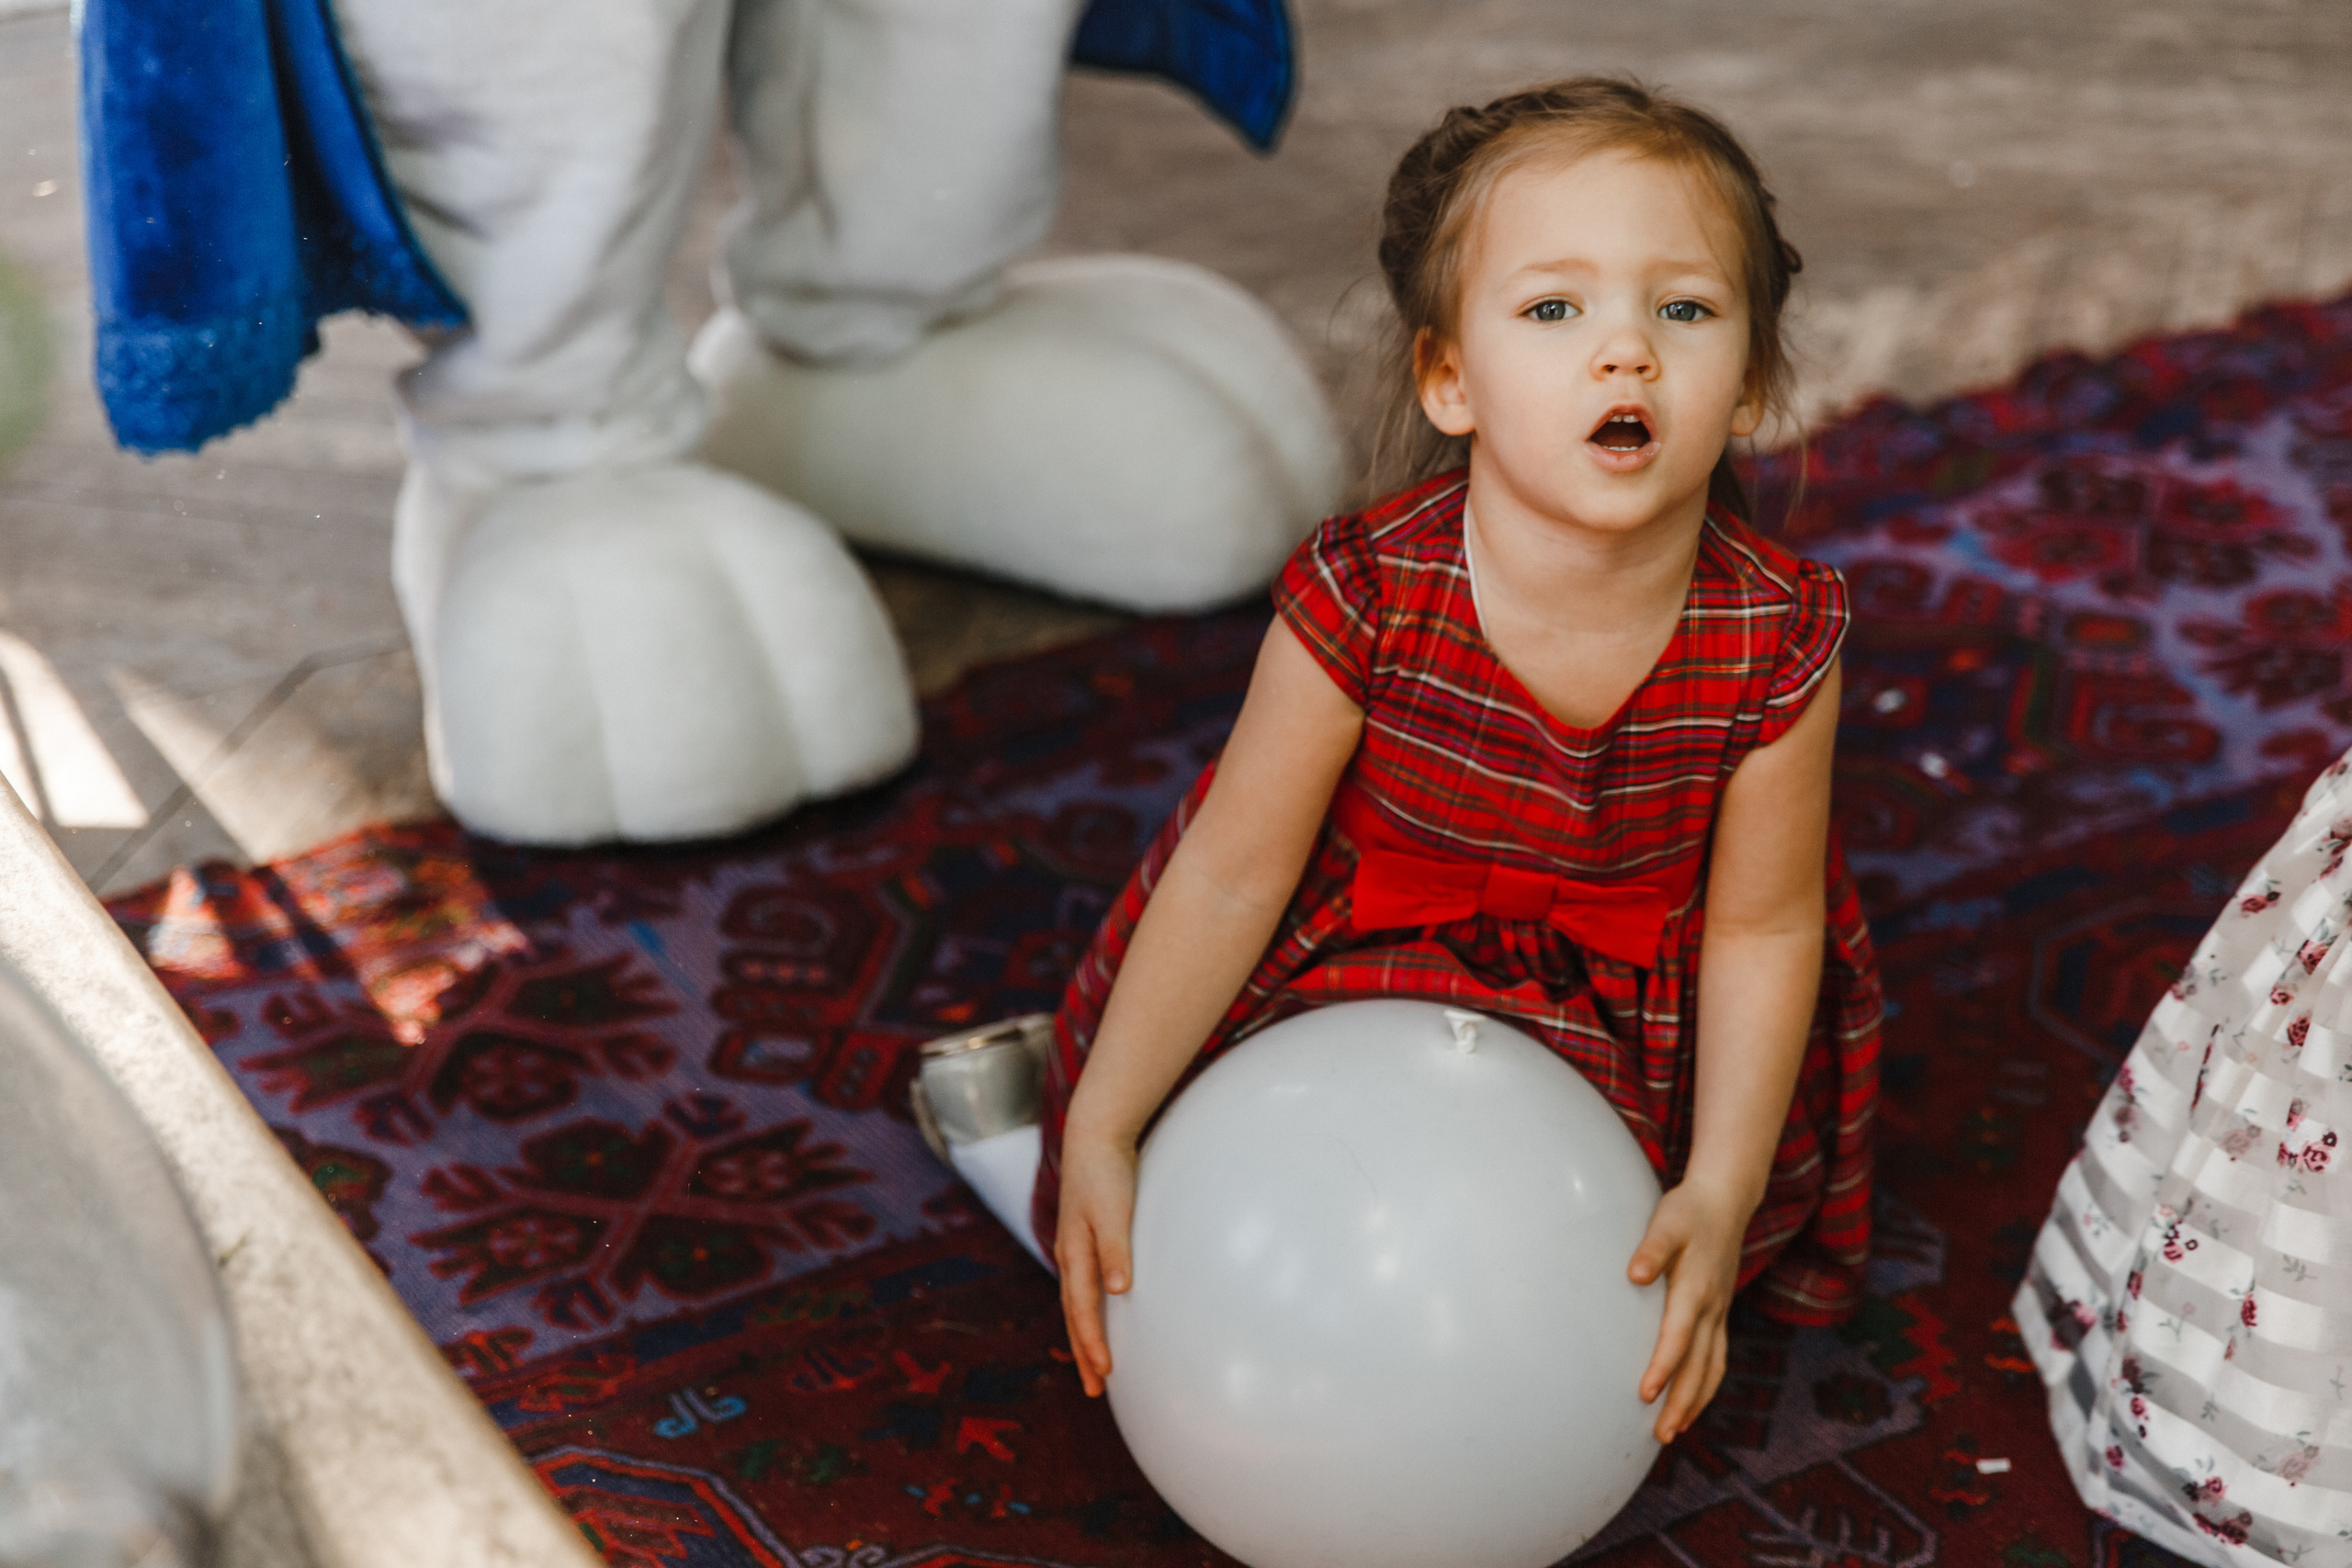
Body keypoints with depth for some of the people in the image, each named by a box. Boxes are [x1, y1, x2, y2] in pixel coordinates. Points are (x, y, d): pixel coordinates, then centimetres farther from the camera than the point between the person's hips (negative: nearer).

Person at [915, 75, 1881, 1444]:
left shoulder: (1775, 642, -26)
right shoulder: (1365, 598, -29)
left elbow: (1760, 930, -12)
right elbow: (1233, 871, -18)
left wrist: (1721, 1196, -18)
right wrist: (1101, 1132, -19)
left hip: (1634, 1040, 1)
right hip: (1356, 972, -1)